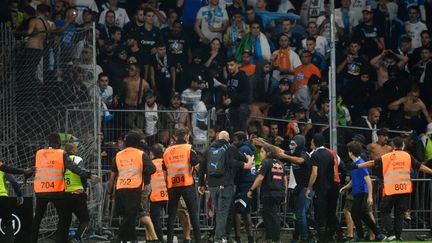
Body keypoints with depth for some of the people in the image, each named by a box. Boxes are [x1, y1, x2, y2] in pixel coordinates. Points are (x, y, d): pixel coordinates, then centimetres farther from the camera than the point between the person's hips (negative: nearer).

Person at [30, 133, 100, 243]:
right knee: (65, 217, 4)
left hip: (40, 191, 4)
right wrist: (89, 176, -12)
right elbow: (74, 168, -11)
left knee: (38, 217, 16)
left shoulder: (38, 153, 7)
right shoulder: (61, 154, -3)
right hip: (57, 192, -4)